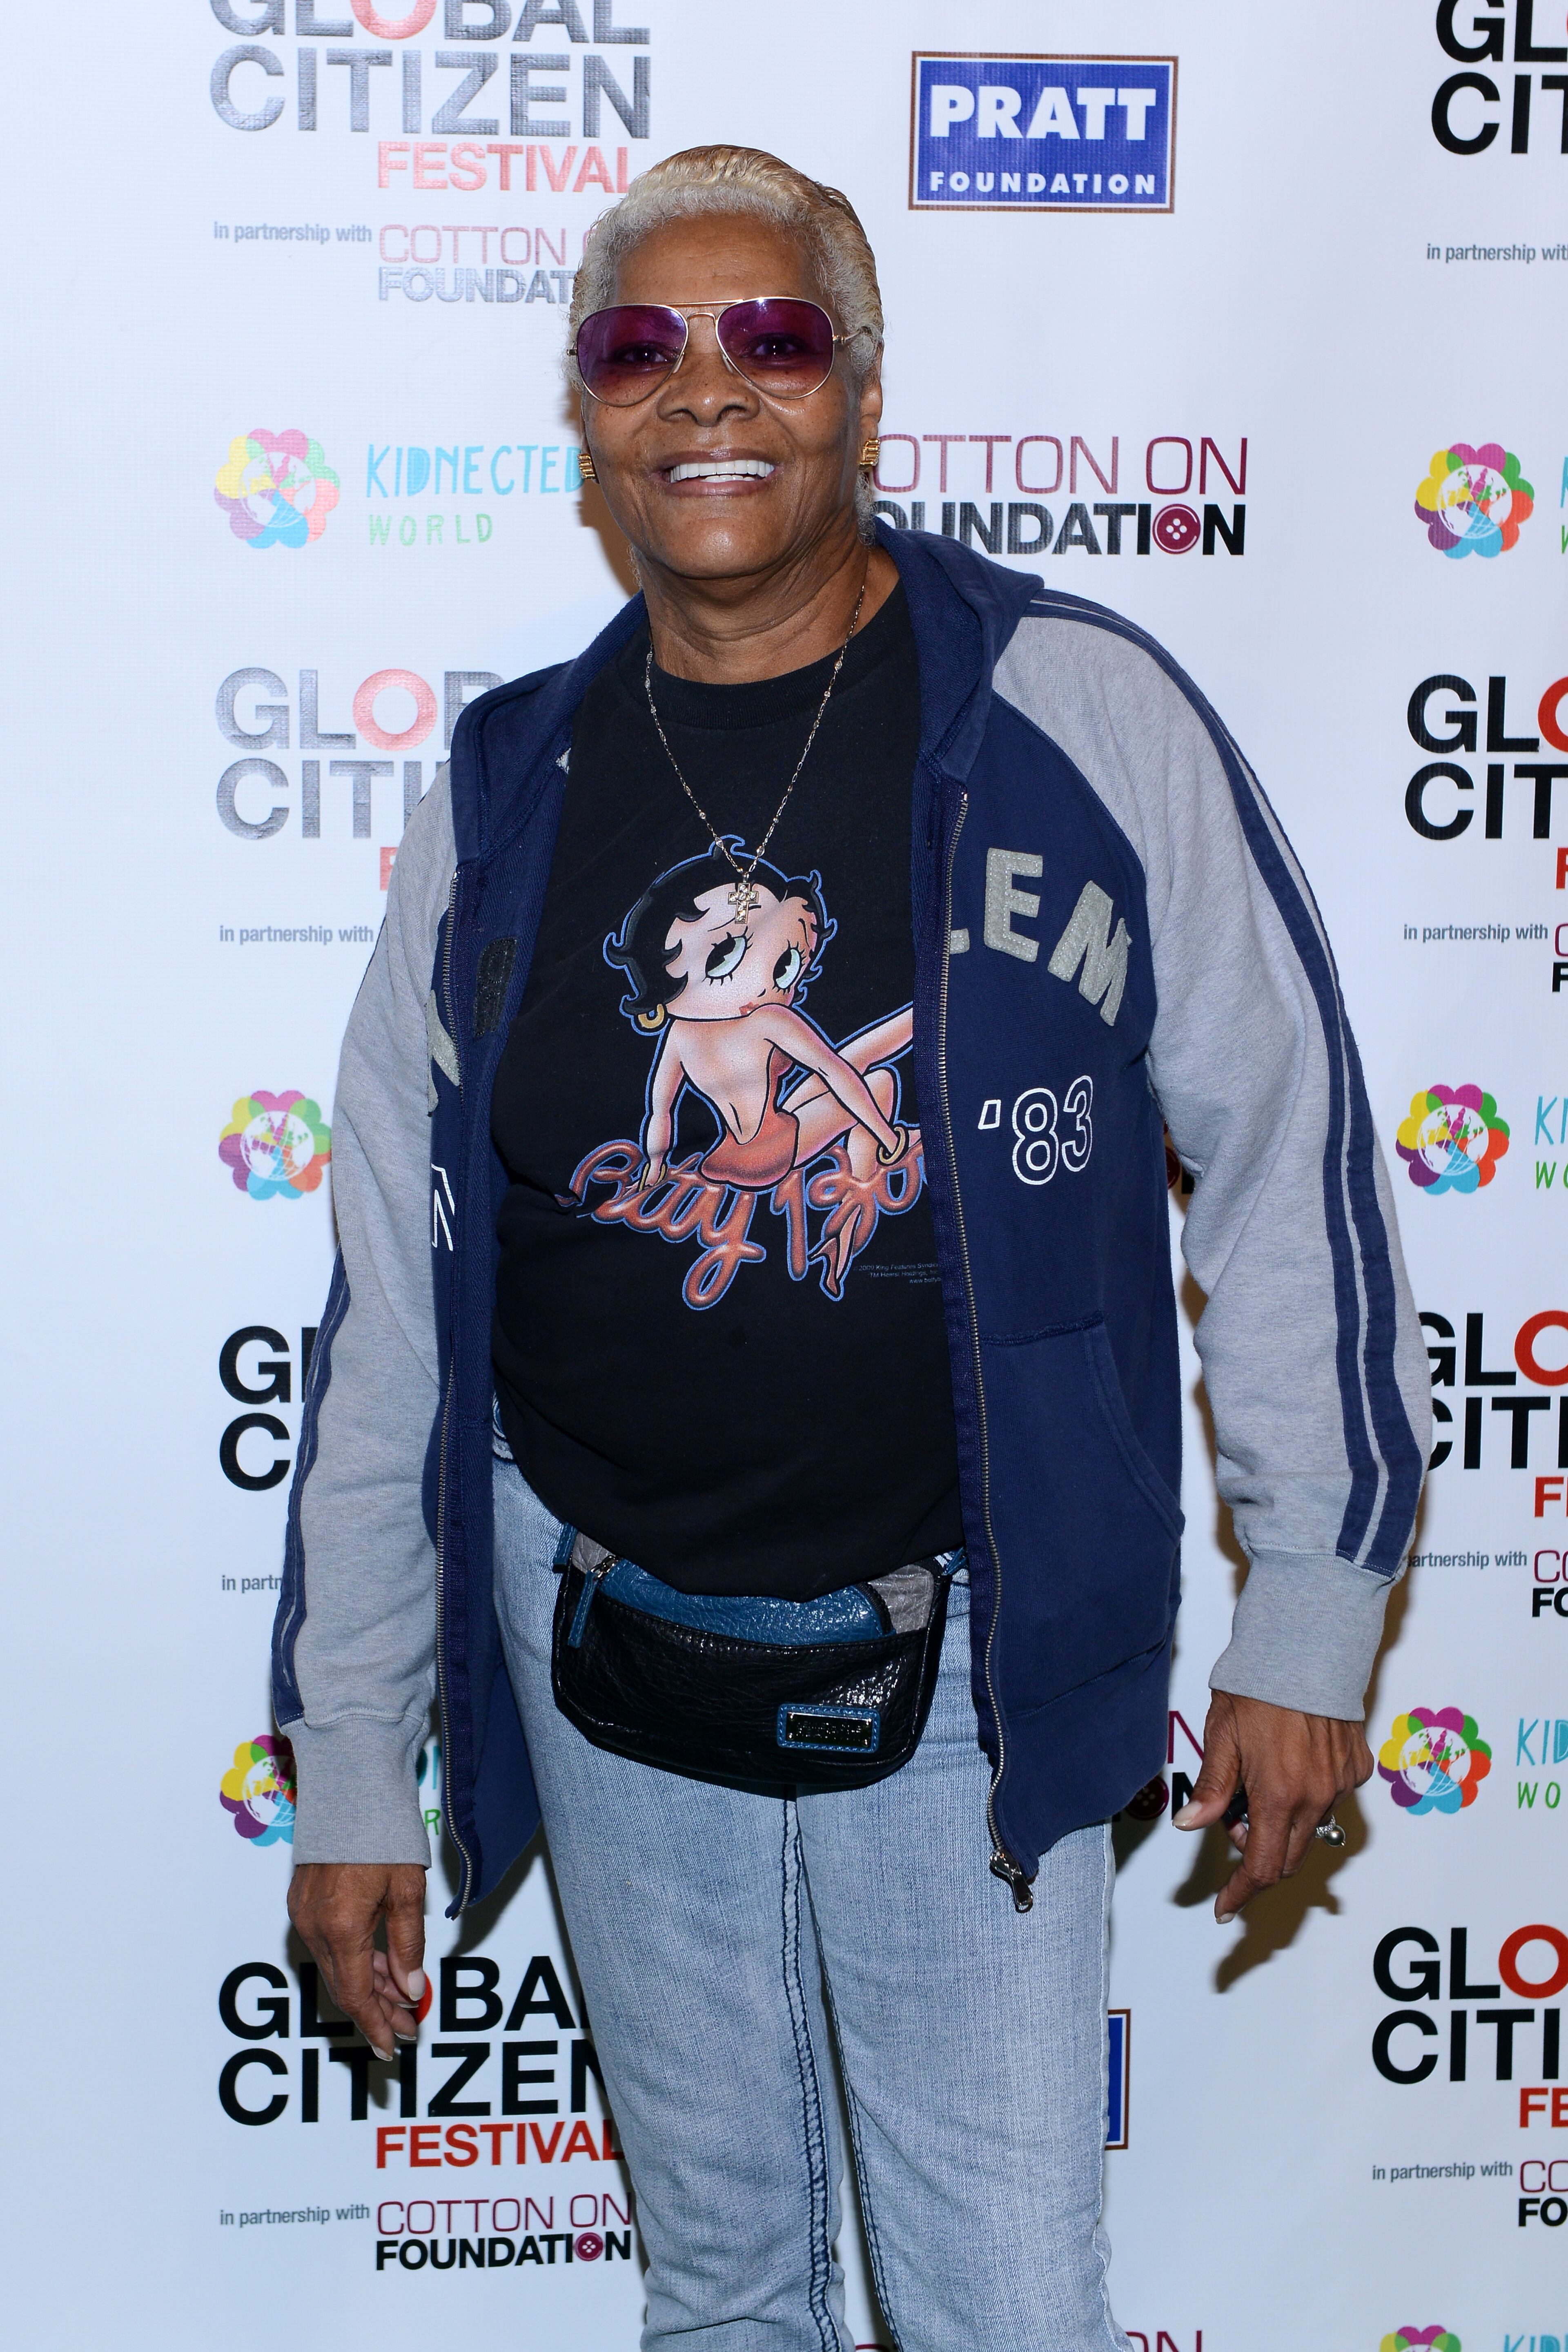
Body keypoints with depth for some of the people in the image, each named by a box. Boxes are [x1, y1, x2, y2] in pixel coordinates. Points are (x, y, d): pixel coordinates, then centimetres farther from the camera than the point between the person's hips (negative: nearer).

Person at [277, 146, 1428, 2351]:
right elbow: (387, 1309, 4)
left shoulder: (1087, 721, -8)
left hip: (973, 1666, -2)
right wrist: (351, 1771, 5)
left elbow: (1290, 1162, -3)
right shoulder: (505, 802, 1)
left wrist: (1312, 1622, -1)